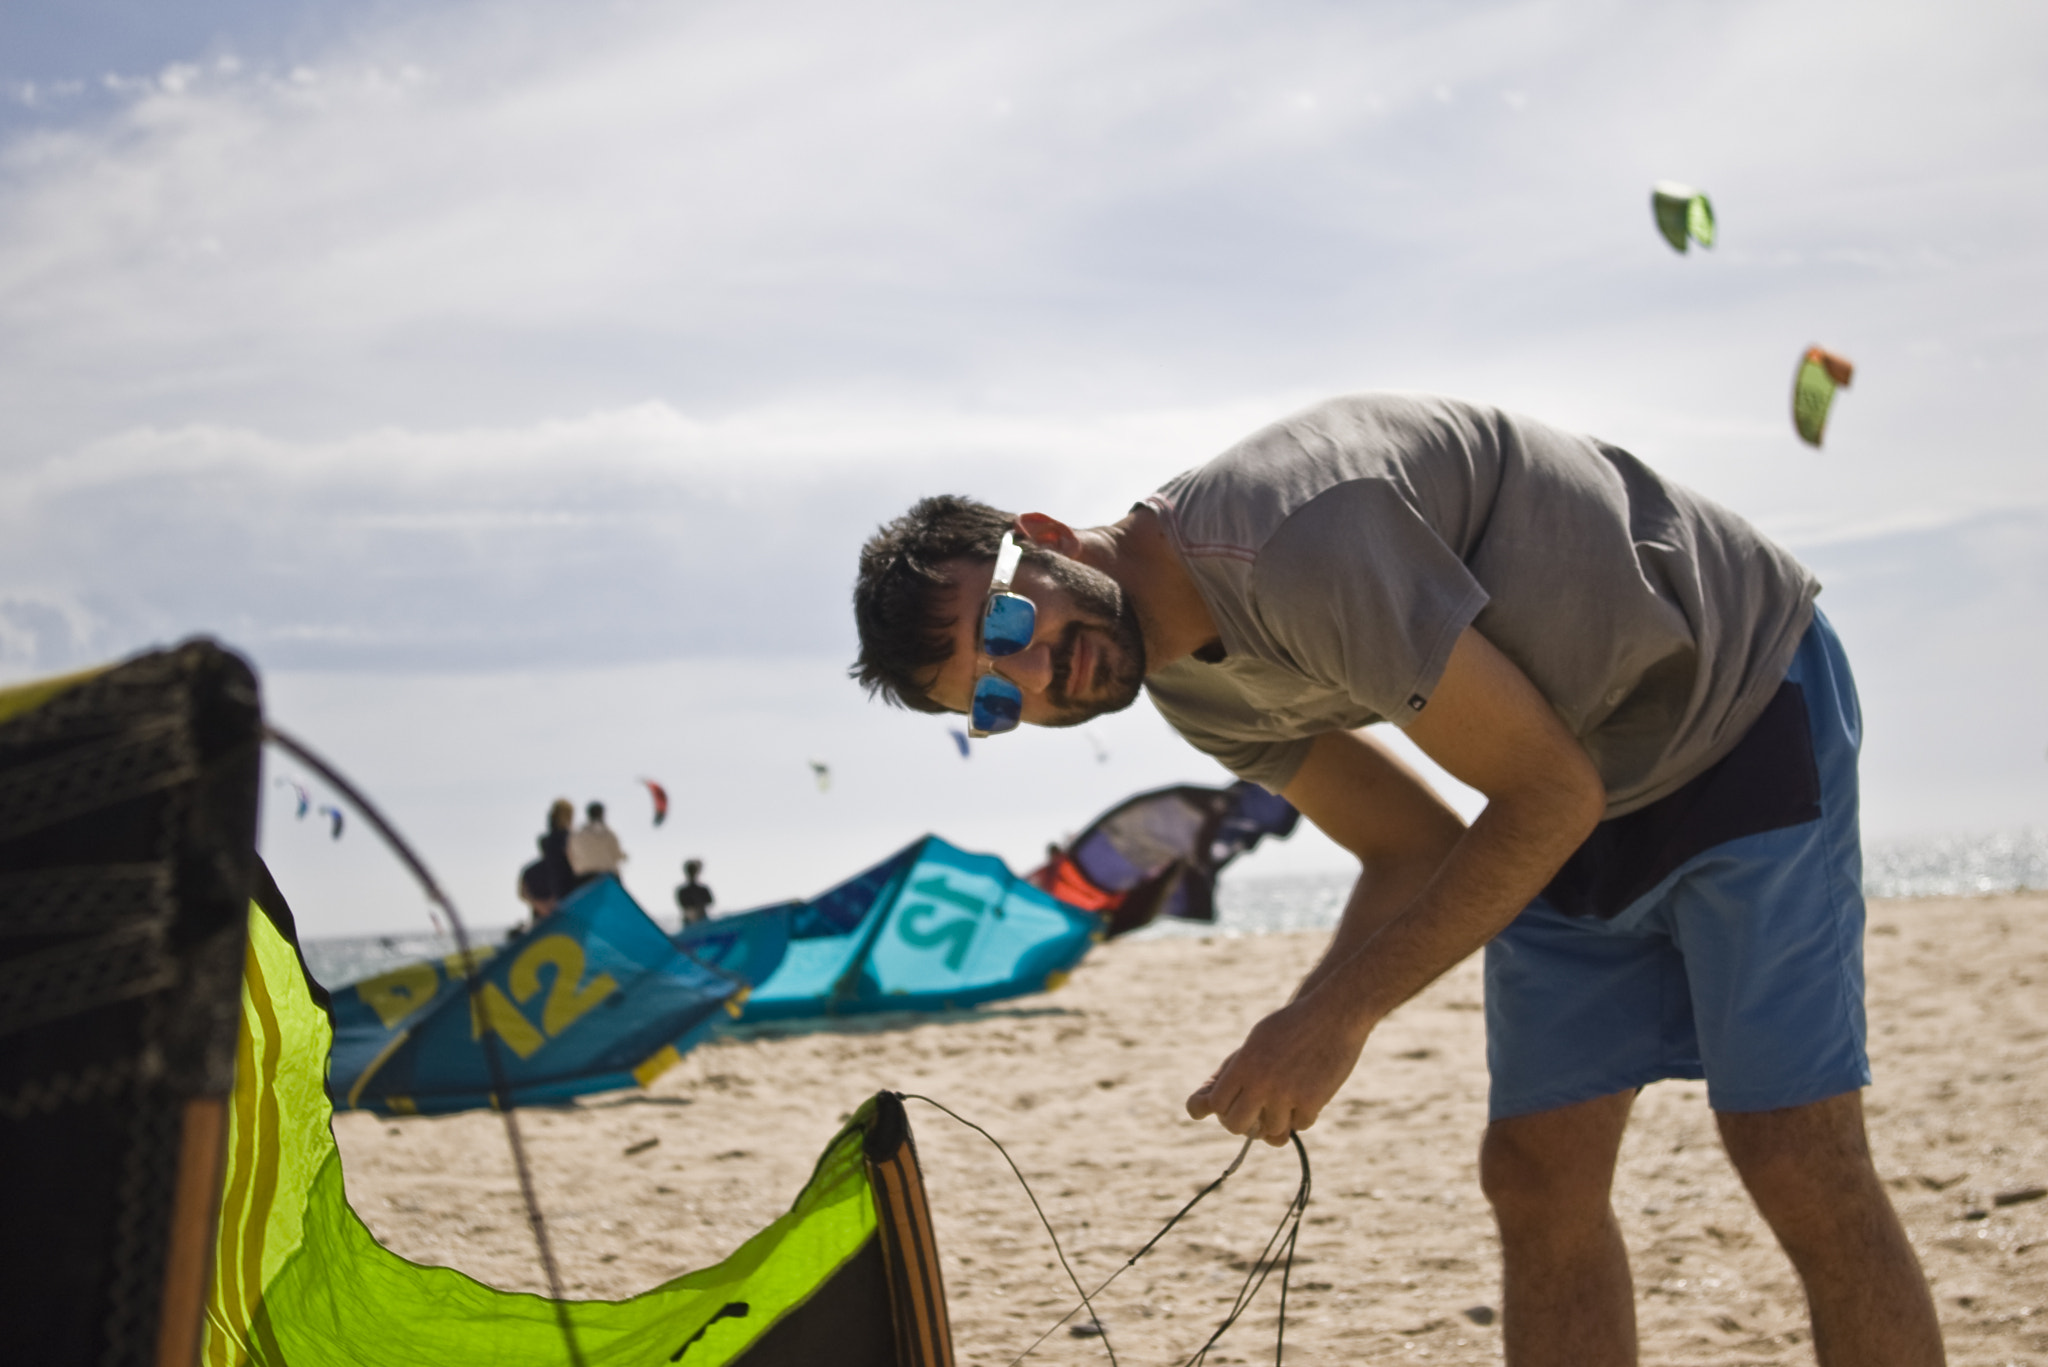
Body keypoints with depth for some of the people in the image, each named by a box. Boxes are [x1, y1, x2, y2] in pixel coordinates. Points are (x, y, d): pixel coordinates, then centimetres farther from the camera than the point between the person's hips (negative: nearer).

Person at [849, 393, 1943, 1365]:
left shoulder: (1292, 546, -32)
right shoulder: (1191, 689, -2)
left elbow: (1551, 793, -26)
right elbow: (1416, 849, 5)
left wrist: (1344, 1011, -22)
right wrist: (1298, 1042, -13)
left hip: (1740, 697, -8)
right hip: (1583, 780, 8)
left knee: (1794, 1163, -14)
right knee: (1536, 1173, 0)